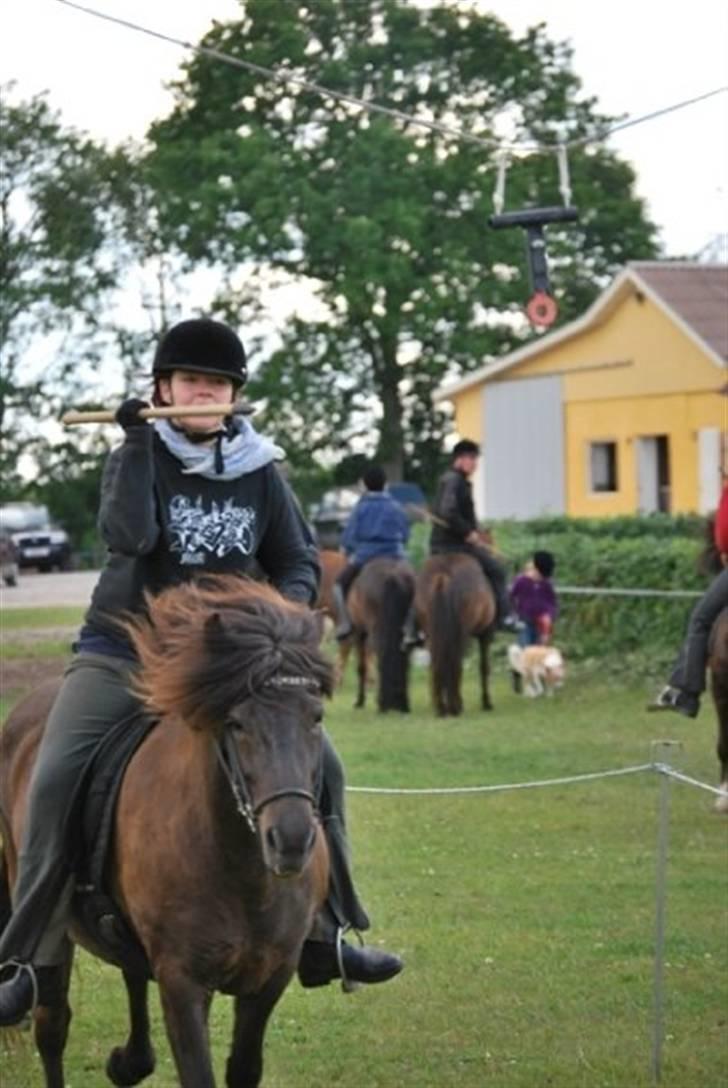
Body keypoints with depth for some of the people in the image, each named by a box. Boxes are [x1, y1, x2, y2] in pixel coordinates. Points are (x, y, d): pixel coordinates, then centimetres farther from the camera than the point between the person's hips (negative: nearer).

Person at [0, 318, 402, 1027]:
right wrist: (136, 444, -23)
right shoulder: (136, 459, -3)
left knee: (319, 762, -8)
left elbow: (298, 561, 7)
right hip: (123, 651, -3)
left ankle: (323, 940, 5)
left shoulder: (259, 474, 3)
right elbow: (129, 535, -22)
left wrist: (285, 610, -13)